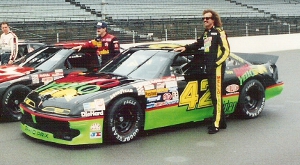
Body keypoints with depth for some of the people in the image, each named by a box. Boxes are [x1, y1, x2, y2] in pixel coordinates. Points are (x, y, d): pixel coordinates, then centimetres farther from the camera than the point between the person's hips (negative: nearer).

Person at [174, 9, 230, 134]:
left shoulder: (219, 32, -8)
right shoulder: (206, 33, 17)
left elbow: (226, 51, -12)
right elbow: (198, 44, 33)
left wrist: (217, 63, -18)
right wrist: (185, 48, 19)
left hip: (217, 68, -8)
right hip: (209, 68, 8)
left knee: (217, 96, -8)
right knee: (214, 96, 11)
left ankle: (216, 124, -6)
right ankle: (221, 122, 19)